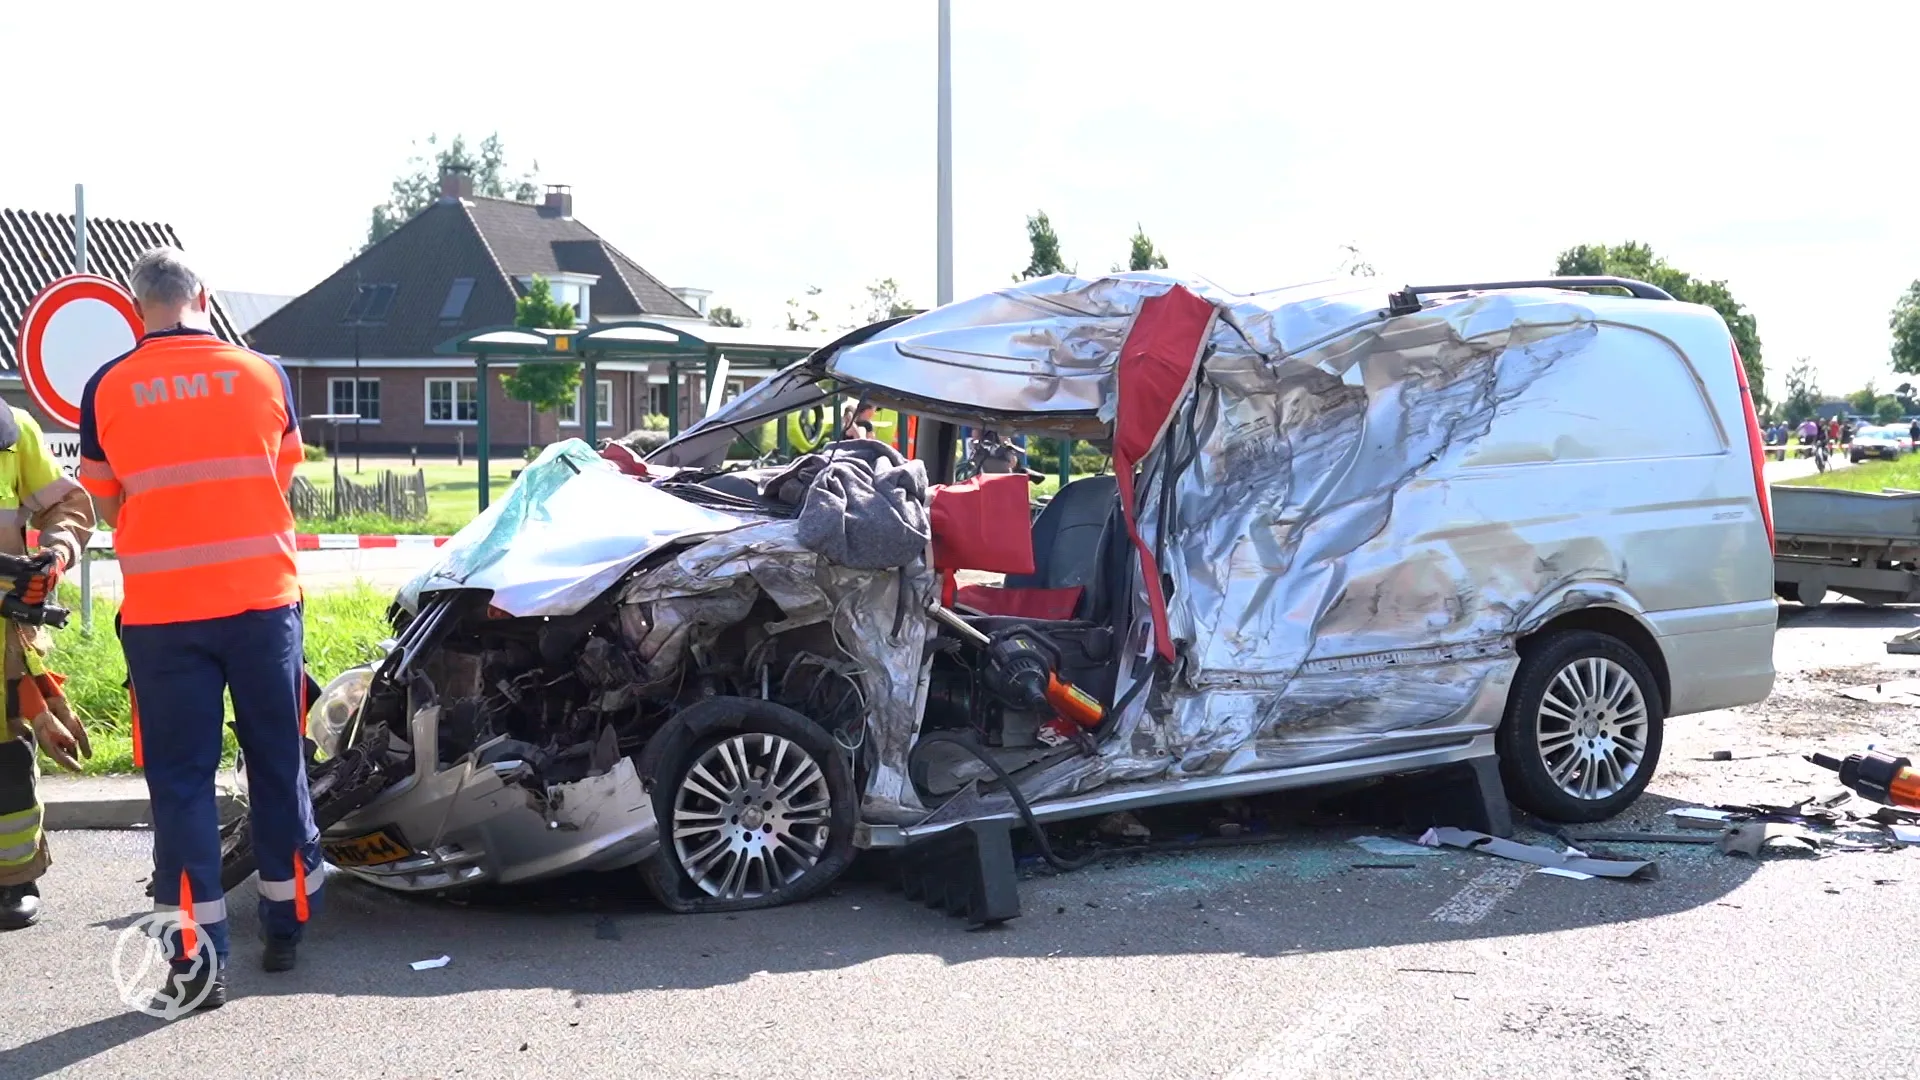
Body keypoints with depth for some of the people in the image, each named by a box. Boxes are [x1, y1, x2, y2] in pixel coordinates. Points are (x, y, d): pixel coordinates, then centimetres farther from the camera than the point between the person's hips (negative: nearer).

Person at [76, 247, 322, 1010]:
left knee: (181, 777, 6)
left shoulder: (106, 390, -2)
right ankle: (286, 926, 24)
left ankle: (197, 958, 6)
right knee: (278, 764, 14)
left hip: (161, 610, -1)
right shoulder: (263, 374, -1)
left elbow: (108, 506, 9)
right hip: (261, 598, 1)